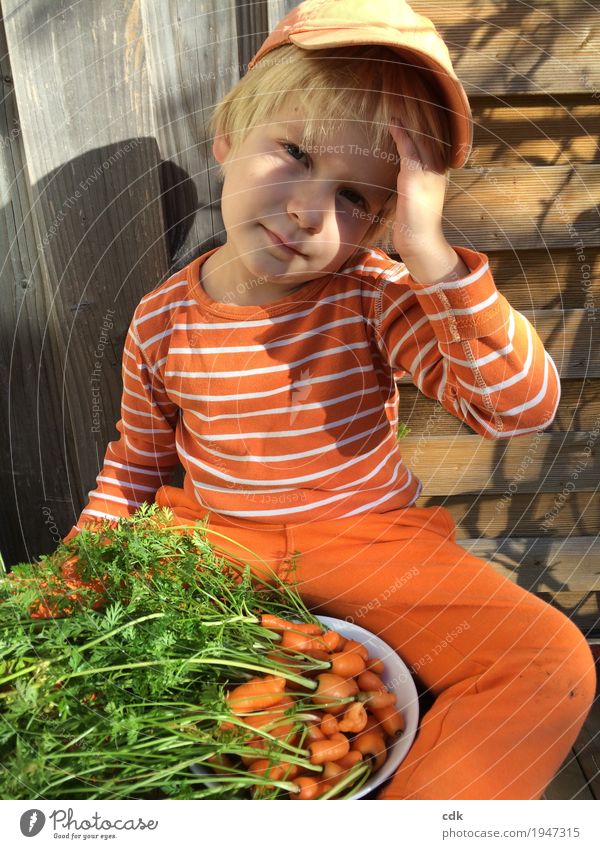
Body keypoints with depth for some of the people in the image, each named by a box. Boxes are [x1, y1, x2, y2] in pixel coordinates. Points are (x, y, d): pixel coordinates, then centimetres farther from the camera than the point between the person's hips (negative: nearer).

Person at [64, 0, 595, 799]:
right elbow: (135, 463, 11)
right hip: (214, 542, 2)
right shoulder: (161, 323, -5)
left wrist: (430, 255, -31)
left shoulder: (373, 296, -12)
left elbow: (523, 405, -23)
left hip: (370, 540, -1)